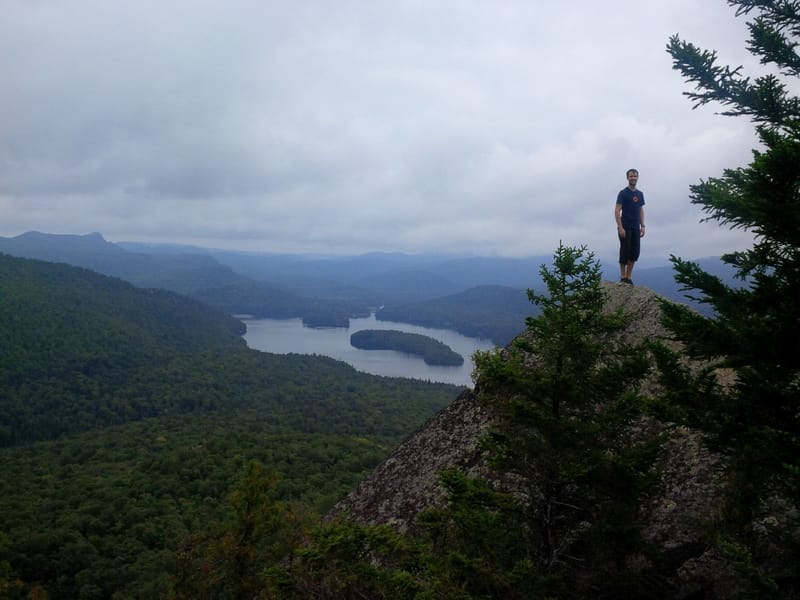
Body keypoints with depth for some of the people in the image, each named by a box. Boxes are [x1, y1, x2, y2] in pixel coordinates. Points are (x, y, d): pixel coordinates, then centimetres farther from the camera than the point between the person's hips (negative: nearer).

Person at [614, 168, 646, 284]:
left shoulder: (640, 194, 15)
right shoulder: (623, 193, -4)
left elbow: (641, 211, 19)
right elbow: (617, 211, -9)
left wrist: (642, 226, 10)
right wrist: (620, 227, -17)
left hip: (636, 228, 6)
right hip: (625, 228, -6)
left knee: (635, 251, 3)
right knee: (625, 251, -5)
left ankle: (629, 277, 12)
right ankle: (623, 277, 4)